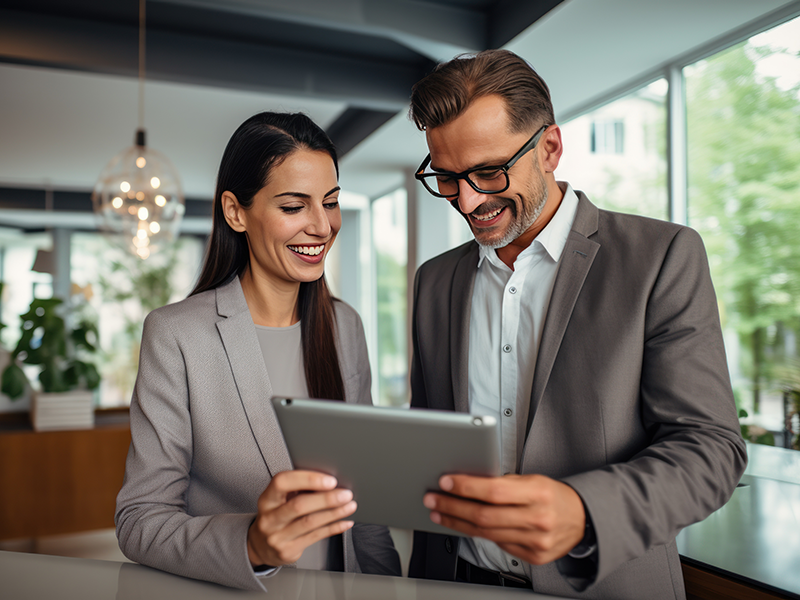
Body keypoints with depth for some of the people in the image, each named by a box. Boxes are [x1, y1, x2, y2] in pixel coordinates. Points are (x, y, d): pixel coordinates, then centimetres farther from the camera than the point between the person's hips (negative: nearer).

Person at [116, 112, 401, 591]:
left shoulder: (345, 326, 3)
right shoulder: (175, 334, -10)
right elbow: (140, 522, -12)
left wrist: (388, 584, 1)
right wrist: (251, 545, -28)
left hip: (342, 588, 4)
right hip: (229, 590, -4)